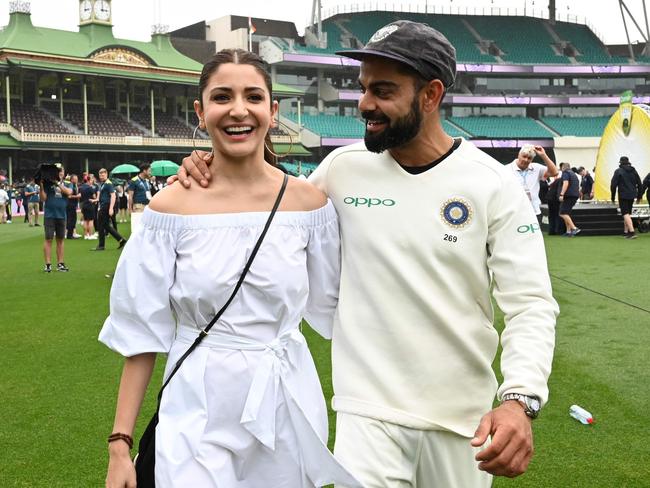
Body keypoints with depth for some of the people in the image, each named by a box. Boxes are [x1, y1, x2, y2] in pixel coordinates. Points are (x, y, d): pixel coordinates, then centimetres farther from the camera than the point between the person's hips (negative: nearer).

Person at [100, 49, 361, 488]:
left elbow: (335, 308, 8)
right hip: (198, 417, -1)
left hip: (287, 409, 2)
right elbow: (143, 334, -3)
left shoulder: (308, 202, -4)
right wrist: (120, 443, -4)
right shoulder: (170, 208, -7)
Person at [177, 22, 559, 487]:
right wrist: (217, 176, -5)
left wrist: (522, 398, -28)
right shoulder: (344, 169, -2)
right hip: (367, 412, 1)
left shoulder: (495, 185, -8)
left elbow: (531, 303, -11)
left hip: (462, 416, 0)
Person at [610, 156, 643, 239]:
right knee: (628, 213, 17)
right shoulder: (633, 171, 12)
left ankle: (632, 232, -22)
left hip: (623, 196, -6)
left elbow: (613, 185, -8)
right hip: (632, 195, 6)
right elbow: (640, 184, 13)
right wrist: (639, 196, 20)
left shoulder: (618, 171, -5)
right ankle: (626, 232, 21)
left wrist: (613, 197, 2)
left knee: (625, 214, -8)